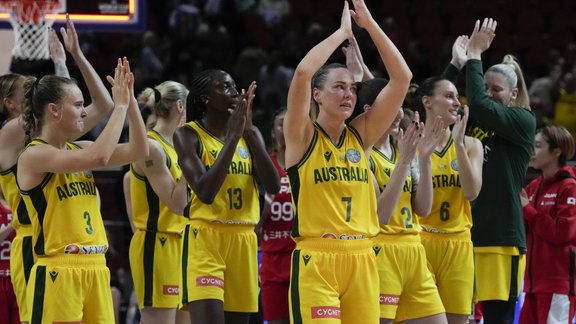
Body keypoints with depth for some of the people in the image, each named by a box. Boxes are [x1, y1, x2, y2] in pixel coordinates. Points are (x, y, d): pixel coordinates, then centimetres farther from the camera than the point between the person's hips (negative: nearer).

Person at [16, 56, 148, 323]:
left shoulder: (78, 149, 13)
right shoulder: (33, 155, -11)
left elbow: (138, 152, 10)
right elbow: (99, 157, -24)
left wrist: (130, 100, 1)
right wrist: (121, 105, -15)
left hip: (95, 271, 8)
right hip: (58, 273, -8)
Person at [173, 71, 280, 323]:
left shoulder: (250, 134, 10)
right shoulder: (189, 135, -5)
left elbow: (273, 186, -4)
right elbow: (205, 192, -19)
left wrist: (248, 132, -10)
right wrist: (232, 136, -18)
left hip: (244, 241, 6)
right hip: (205, 238, -6)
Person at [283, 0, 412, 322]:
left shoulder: (361, 135, 11)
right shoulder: (303, 137, -1)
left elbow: (402, 77, 6)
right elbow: (303, 72, -18)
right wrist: (343, 31, -8)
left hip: (362, 259, 5)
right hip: (315, 260, -5)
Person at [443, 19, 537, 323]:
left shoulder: (523, 122, -1)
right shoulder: (472, 122, 15)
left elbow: (480, 105, -17)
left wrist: (474, 57, -11)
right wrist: (456, 63, -5)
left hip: (502, 235, -6)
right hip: (466, 232, 6)